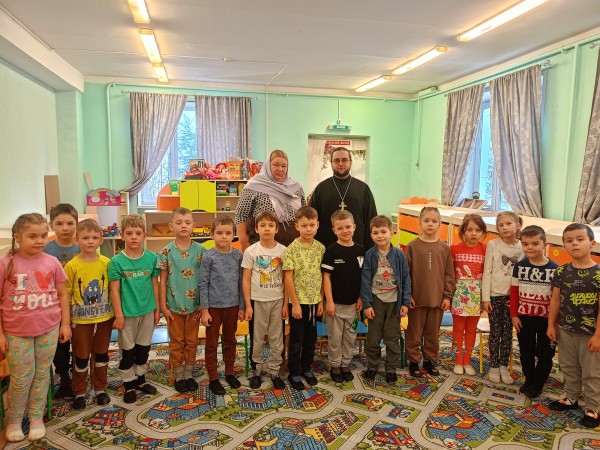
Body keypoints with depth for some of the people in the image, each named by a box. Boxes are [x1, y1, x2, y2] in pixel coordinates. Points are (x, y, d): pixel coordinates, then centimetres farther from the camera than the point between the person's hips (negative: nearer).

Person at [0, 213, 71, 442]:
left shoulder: (52, 262, -3)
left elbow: (62, 295, 5)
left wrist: (65, 324, 3)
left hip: (49, 329, 2)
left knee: (42, 374, 13)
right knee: (22, 377, 9)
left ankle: (36, 417, 29)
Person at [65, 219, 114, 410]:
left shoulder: (106, 263, -5)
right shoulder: (72, 266, -11)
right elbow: (66, 295, -5)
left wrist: (116, 314, 2)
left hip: (104, 317, 2)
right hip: (81, 319, -2)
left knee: (101, 354, 15)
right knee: (81, 357, 12)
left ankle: (100, 388, 32)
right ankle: (79, 392, 29)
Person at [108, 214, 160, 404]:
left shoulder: (152, 258, -3)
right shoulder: (117, 261, -11)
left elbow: (155, 284, 4)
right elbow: (114, 289, -8)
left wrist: (157, 309, 5)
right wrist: (118, 314, -9)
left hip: (147, 310, 3)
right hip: (128, 312, -3)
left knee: (143, 348, 17)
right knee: (127, 350, 11)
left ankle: (140, 379, 35)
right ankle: (129, 384, 26)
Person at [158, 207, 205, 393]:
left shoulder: (200, 250, -5)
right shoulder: (167, 251, -6)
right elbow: (163, 280, -2)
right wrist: (163, 306, -3)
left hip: (194, 304, 1)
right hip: (174, 305, -1)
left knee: (191, 341, 14)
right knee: (176, 342, 12)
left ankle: (189, 374, 30)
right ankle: (178, 376, 27)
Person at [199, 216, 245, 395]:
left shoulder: (238, 255, -2)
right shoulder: (209, 256, -10)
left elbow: (240, 282, 3)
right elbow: (203, 284, -8)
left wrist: (242, 307, 4)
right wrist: (204, 310, -9)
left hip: (232, 305, 3)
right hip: (214, 306, -3)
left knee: (230, 341, 17)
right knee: (212, 343, 9)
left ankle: (229, 373, 34)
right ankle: (213, 379, 22)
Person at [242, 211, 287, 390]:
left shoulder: (283, 250, -3)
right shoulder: (251, 251, -7)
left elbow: (285, 279, 1)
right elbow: (246, 280, -3)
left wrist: (285, 303, -1)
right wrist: (248, 305, -6)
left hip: (277, 300, 1)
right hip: (257, 300, -1)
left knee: (276, 338, 10)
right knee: (257, 338, 10)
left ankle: (274, 370, 25)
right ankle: (257, 370, 27)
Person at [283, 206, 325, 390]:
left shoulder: (321, 248, 0)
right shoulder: (291, 249, -13)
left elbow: (322, 275, 5)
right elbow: (288, 278, -13)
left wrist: (321, 300, 3)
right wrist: (295, 303, -14)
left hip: (315, 301, 4)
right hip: (299, 302, -4)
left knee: (311, 338, 16)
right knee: (297, 340, 8)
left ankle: (307, 368, 34)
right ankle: (294, 373, 23)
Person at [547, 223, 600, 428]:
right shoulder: (561, 271, -3)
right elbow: (555, 300, 4)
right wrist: (551, 325, 4)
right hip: (565, 330, 4)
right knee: (569, 368, 19)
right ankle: (571, 398, 37)